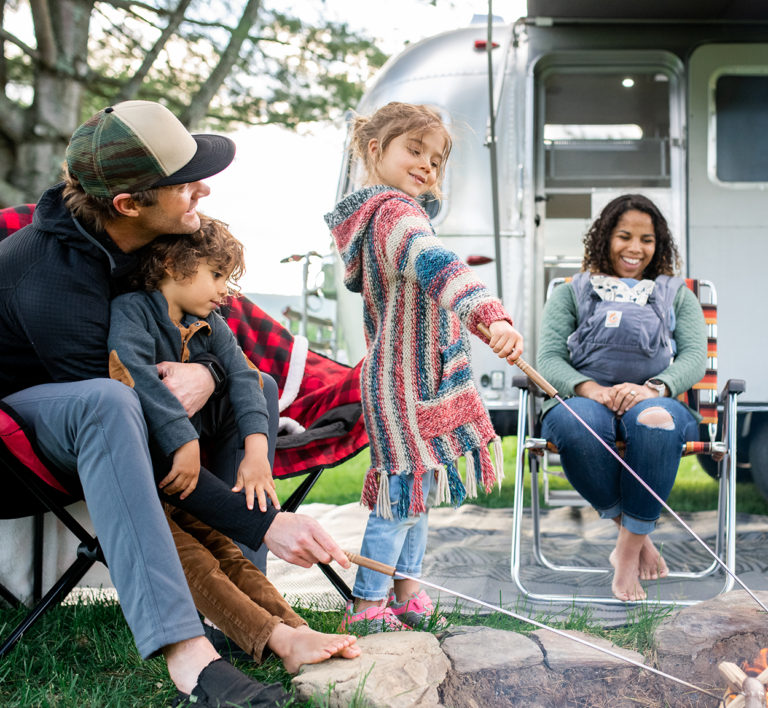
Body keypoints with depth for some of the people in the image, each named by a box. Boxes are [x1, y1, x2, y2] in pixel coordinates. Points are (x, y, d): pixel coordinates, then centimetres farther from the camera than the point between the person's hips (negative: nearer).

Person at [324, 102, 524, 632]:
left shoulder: (372, 215, 12)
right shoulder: (397, 214, -20)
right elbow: (436, 266, -40)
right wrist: (492, 315, -56)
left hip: (400, 375, 11)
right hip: (410, 384, -11)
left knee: (417, 485, 17)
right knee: (407, 487, -4)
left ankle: (407, 589, 27)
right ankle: (367, 607, 5)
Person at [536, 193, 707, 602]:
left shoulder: (677, 295, 25)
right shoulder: (571, 292, 21)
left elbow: (694, 357, 6)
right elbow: (548, 359, 5)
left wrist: (653, 388, -17)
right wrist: (592, 390, -18)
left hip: (653, 399, 1)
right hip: (584, 396, 0)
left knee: (656, 421, -38)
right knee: (575, 425, -38)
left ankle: (630, 549, -25)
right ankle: (626, 527, -18)